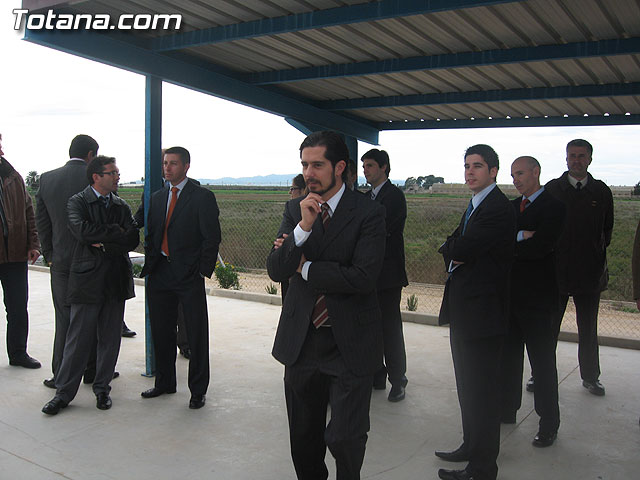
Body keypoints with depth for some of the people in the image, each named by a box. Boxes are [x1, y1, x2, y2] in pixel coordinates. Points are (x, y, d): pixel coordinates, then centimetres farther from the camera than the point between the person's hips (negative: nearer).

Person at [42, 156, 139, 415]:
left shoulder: (121, 206, 11)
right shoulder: (77, 202, 0)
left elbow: (133, 240, -1)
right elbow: (82, 230, -20)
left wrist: (103, 243, -12)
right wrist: (115, 231, -12)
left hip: (116, 281, 4)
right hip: (87, 279, -4)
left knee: (110, 339, 9)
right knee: (78, 339, 1)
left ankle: (102, 388, 23)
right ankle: (64, 393, 15)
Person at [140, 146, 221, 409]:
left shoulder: (203, 197, -5)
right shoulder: (157, 197, 14)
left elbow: (211, 238, -8)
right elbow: (150, 234, 18)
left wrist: (203, 271, -12)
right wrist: (150, 264, 7)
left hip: (189, 277, -6)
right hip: (160, 274, 6)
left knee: (196, 335, 2)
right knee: (161, 332, 14)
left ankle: (197, 390, 14)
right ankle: (164, 383, 31)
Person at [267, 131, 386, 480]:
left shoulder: (368, 213, -9)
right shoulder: (294, 209, 4)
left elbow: (362, 277, -19)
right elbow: (275, 270, -5)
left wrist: (304, 267, -9)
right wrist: (303, 227, -20)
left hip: (350, 345, -4)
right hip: (301, 340, 4)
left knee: (345, 438, 0)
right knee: (304, 439, 17)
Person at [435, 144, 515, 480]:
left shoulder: (498, 208, -16)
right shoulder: (475, 206, 16)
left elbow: (461, 250, -23)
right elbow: (450, 248, 13)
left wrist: (451, 248, -1)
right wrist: (456, 252, -8)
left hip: (483, 311, -10)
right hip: (464, 311, 10)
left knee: (481, 391, 1)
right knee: (468, 387, 20)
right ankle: (471, 446, 36)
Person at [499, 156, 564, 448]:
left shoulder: (553, 207, -9)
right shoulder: (511, 206, 13)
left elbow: (540, 246, -23)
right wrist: (520, 237, -16)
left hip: (537, 297, -7)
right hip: (510, 294, 7)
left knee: (543, 363, 2)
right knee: (509, 356, 16)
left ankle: (549, 424, 14)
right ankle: (507, 409, 31)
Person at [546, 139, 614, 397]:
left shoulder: (601, 192, 4)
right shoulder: (552, 189, -1)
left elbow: (607, 229, 12)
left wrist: (598, 254, 4)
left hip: (590, 271, 2)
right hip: (556, 270, -2)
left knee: (588, 330, 13)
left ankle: (590, 377, 28)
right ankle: (540, 376, 18)